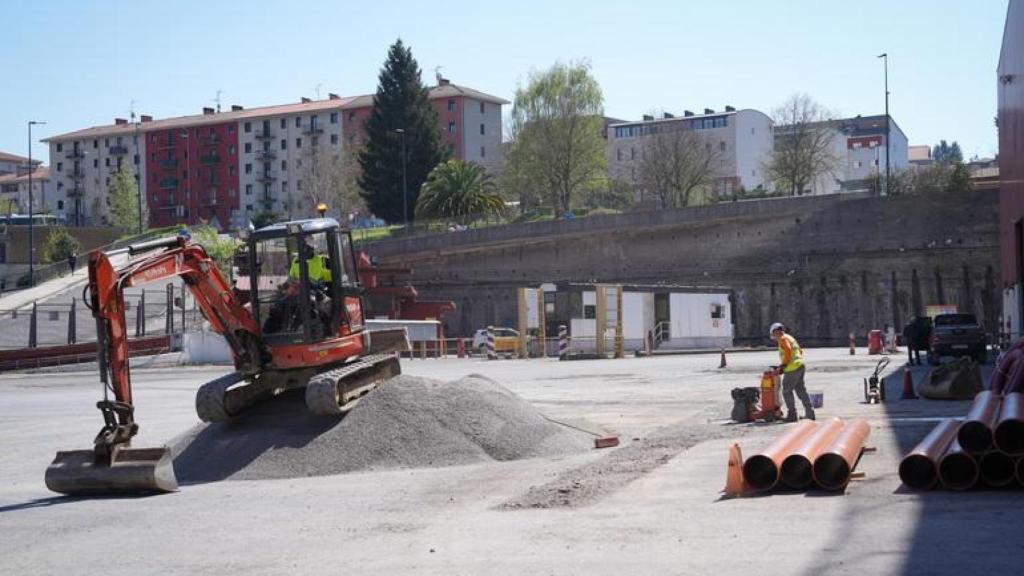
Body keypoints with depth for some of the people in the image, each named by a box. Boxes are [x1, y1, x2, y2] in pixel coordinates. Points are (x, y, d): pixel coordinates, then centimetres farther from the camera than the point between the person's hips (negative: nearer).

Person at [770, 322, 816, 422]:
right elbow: (800, 351, 25)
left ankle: (792, 415, -3)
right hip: (800, 366, 9)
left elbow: (788, 351, -21)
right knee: (801, 391, 10)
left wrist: (783, 365, -14)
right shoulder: (790, 338, 23)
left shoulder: (783, 339, -6)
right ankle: (810, 413, 8)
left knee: (786, 391, -3)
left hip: (792, 369, -9)